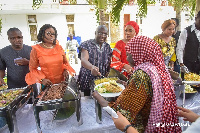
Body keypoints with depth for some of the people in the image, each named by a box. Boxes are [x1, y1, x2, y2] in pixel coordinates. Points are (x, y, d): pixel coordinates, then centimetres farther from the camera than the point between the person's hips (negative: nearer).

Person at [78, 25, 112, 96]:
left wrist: (109, 73, -4)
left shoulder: (107, 47, 8)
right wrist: (91, 67, -43)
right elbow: (83, 60, -23)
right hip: (88, 81, -3)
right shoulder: (87, 44, -7)